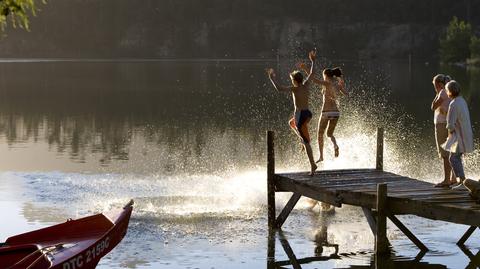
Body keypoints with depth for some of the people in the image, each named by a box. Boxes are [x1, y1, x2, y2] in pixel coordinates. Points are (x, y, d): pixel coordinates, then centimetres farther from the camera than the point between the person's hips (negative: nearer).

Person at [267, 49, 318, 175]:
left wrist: (272, 78, -12)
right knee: (291, 123, 37)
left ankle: (313, 165, -7)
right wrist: (313, 61, 34)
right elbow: (311, 73, 21)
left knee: (306, 142, -5)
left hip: (300, 115, -7)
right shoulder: (306, 85, 5)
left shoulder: (294, 89, -13)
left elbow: (279, 89, -23)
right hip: (308, 113, 7)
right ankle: (304, 141, 25)